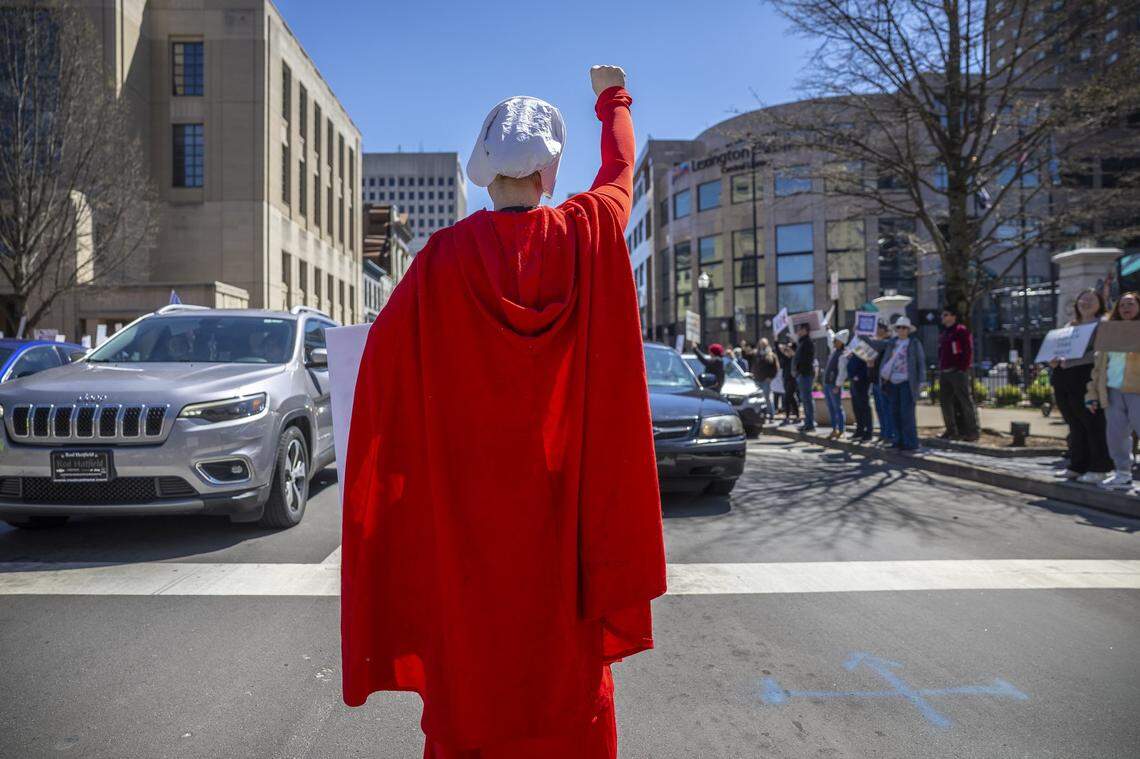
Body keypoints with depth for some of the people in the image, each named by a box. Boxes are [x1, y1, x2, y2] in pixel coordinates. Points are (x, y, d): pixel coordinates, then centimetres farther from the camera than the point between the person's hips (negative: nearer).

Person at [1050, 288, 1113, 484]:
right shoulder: (1071, 325, 21)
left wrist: (1068, 362, -20)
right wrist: (1054, 361, 1)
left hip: (1085, 381, -7)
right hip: (1064, 382, 7)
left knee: (1093, 426, -3)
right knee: (1074, 425, 10)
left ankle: (1099, 469, 3)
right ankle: (1077, 466, 17)